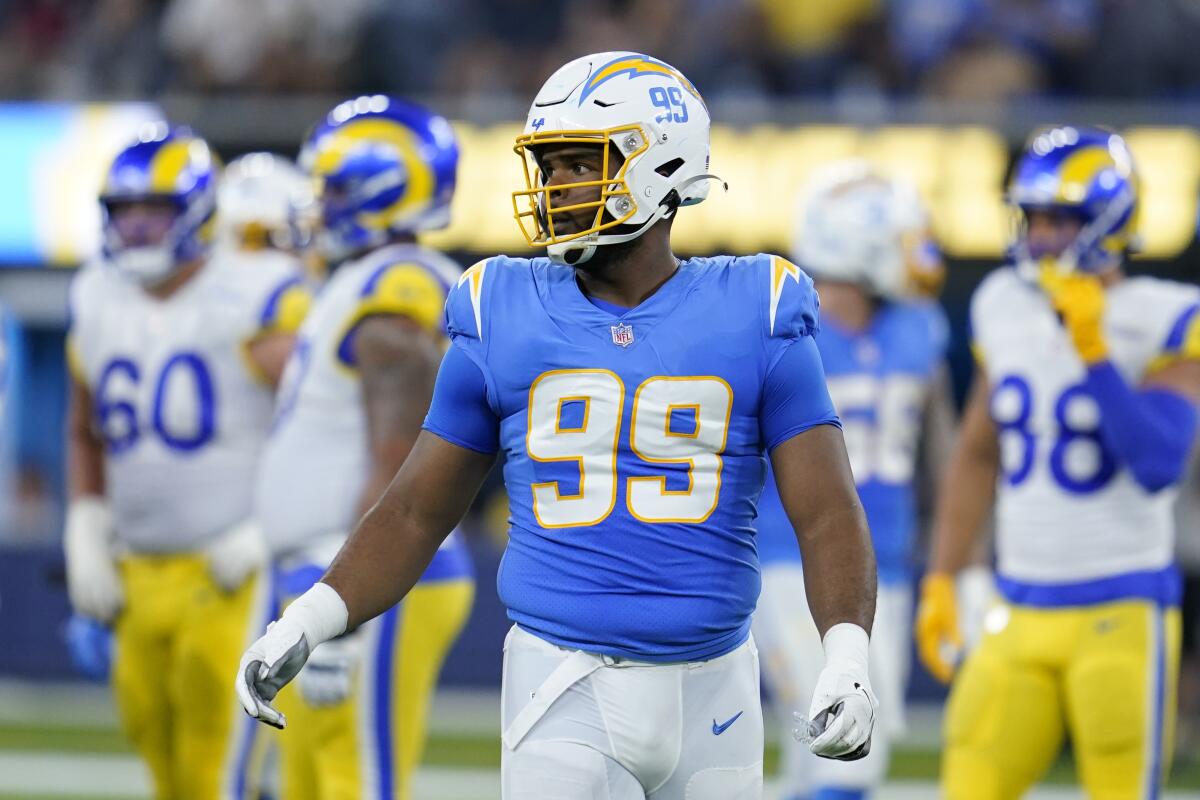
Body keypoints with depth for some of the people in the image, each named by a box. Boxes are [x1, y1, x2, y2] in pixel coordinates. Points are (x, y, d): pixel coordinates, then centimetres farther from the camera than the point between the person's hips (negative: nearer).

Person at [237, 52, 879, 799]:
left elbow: (828, 514, -3)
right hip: (564, 693, 0)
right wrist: (305, 625, -2)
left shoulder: (753, 318, 0)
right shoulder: (501, 319, 3)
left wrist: (848, 662, -18)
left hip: (711, 693, 0)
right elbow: (418, 512, 10)